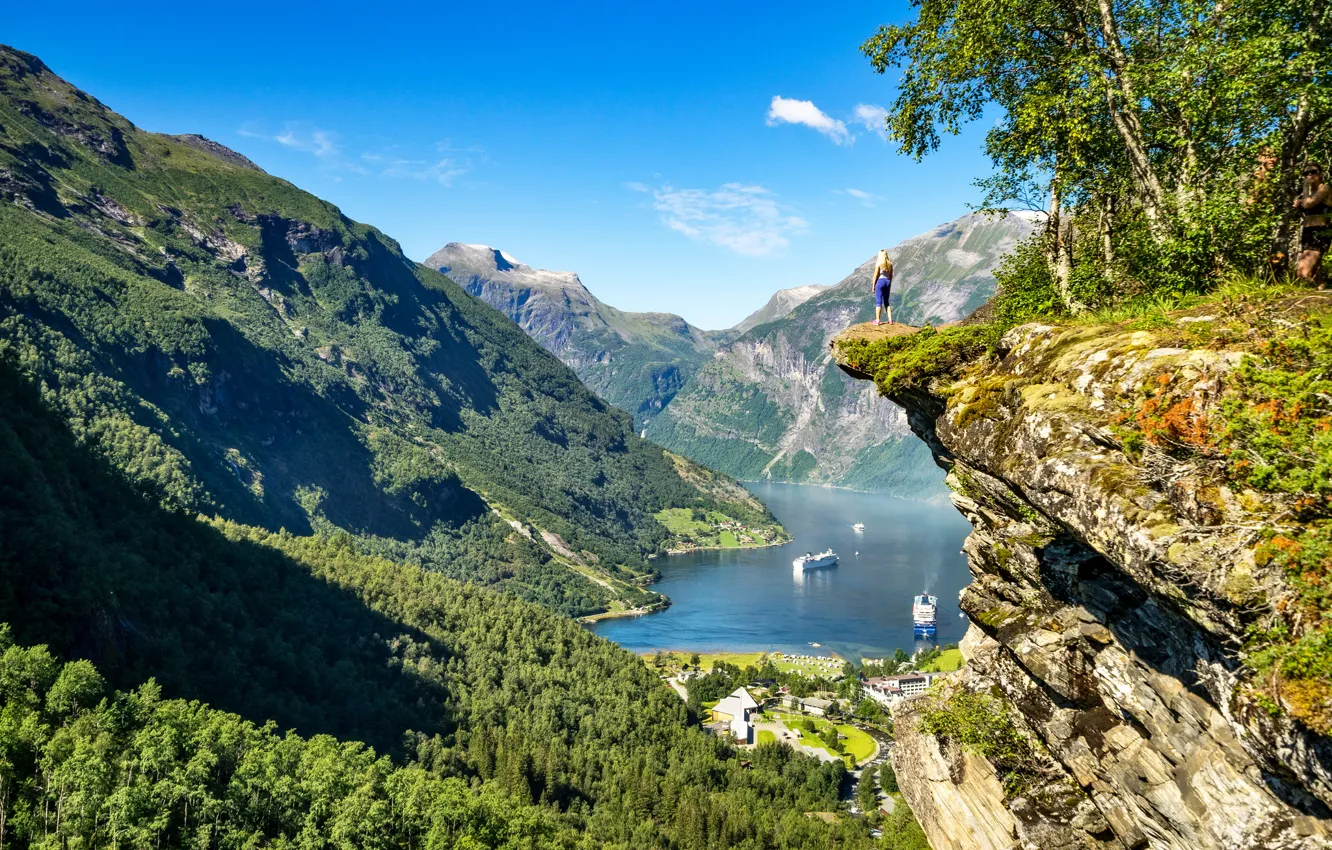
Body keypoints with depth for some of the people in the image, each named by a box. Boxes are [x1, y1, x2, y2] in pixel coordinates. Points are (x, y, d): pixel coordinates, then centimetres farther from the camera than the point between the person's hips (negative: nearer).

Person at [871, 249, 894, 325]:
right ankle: (890, 319, 7)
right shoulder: (890, 264, 6)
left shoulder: (878, 263, -10)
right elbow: (891, 276, 11)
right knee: (886, 302, 13)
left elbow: (875, 275, -10)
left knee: (878, 302, -3)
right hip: (887, 282, 5)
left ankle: (877, 320, -5)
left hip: (880, 281, -5)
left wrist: (873, 286, -4)